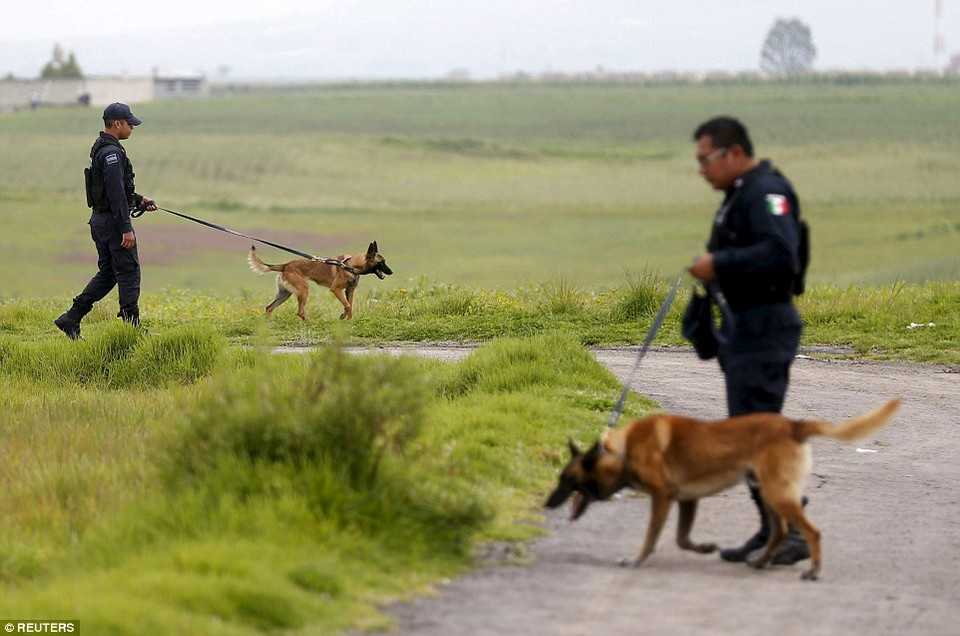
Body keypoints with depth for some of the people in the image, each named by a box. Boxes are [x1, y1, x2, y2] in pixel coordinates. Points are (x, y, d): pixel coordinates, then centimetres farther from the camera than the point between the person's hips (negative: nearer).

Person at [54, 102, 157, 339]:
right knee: (129, 272, -3)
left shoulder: (100, 149, 15)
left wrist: (138, 199, 18)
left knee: (107, 273, 14)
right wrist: (126, 229, -23)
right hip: (113, 221, -10)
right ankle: (132, 325, 0)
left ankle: (71, 318, 10)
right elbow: (116, 194, -23)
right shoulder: (112, 153, -18)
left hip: (99, 220, 10)